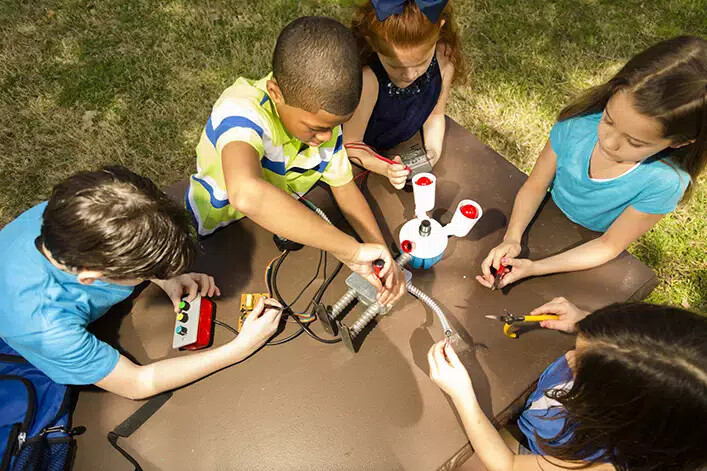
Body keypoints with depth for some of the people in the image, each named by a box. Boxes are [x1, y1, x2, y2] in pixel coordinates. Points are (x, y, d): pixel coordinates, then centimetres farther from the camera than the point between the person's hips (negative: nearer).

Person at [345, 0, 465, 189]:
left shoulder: (444, 57, -25)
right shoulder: (367, 79, -38)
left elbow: (435, 114, -5)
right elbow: (351, 144, -25)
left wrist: (433, 150, -21)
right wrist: (386, 168, -41)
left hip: (407, 143, 3)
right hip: (366, 155, -3)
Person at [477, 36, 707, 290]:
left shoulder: (664, 182, -30)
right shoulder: (577, 125, -25)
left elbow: (609, 245, -21)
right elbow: (535, 186, -13)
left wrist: (534, 268, -32)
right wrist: (512, 237, -30)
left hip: (584, 259, -2)